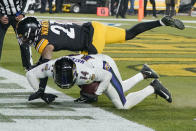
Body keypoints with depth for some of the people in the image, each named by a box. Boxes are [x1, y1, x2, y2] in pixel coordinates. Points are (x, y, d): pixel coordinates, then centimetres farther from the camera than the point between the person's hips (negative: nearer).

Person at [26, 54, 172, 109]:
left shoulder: (82, 72, -43)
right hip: (97, 62, 7)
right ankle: (143, 74, 41)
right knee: (120, 89, 27)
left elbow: (107, 76, -28)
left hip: (106, 66, -7)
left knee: (123, 105, -8)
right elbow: (30, 74, -14)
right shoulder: (52, 67, -29)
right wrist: (39, 93, -17)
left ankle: (153, 88, 7)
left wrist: (95, 94, -24)